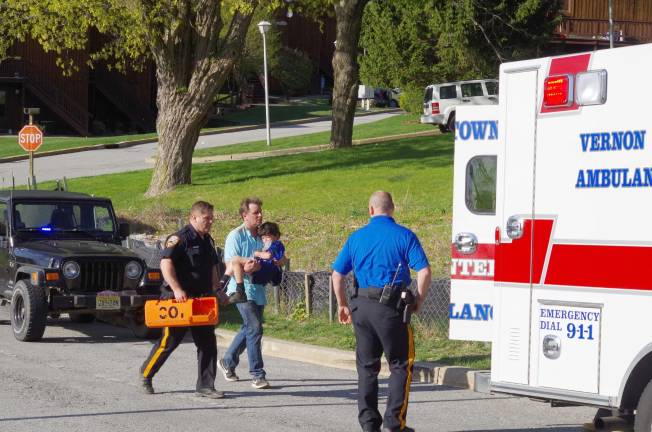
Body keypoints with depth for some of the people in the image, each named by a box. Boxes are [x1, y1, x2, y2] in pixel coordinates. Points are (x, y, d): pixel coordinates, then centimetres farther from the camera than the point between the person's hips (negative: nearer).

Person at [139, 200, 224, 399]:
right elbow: (166, 263, -22)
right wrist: (177, 290, -28)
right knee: (169, 341, 0)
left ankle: (205, 386, 5)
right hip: (180, 300, -7)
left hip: (202, 300, 7)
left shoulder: (208, 241, 15)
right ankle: (145, 374, 19)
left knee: (208, 343, 2)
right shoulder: (180, 238, -12)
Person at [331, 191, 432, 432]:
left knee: (367, 367, 12)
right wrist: (418, 303, 0)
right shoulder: (404, 236, -2)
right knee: (400, 365, 6)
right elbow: (424, 271, -11)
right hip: (391, 306, -4)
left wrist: (342, 305, 21)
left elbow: (337, 274, 11)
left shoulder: (357, 237, 9)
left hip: (361, 306, 4)